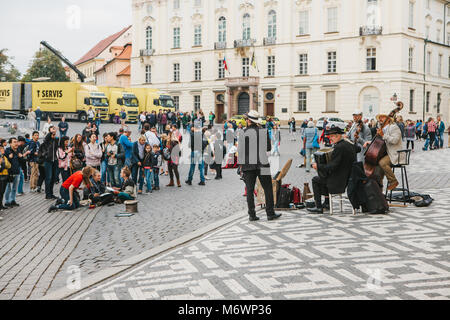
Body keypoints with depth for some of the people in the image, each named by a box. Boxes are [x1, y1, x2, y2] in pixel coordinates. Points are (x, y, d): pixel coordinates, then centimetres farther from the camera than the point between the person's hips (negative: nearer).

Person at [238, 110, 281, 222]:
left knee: (250, 190, 5)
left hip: (248, 165, -1)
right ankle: (270, 213, 10)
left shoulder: (244, 134, -6)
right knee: (268, 189, 9)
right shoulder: (264, 132, -1)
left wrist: (241, 166, 4)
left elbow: (241, 151, -4)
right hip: (262, 165, 1)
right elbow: (269, 148, 7)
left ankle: (252, 214, 4)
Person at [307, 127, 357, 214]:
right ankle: (327, 203, 34)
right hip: (348, 178, 9)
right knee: (324, 178, 31)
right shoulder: (350, 145, 5)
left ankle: (319, 207, 7)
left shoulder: (339, 147, -24)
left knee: (315, 180, 7)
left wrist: (318, 166, -15)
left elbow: (332, 166, -26)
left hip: (339, 180, -9)